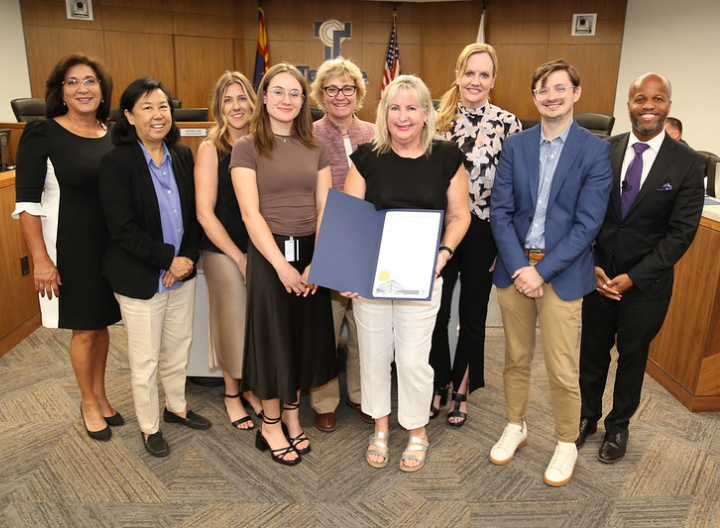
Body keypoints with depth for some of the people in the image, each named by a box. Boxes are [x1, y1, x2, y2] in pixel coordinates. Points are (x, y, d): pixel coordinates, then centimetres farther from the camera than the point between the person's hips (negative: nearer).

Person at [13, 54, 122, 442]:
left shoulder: (113, 134, 4)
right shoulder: (42, 134, -10)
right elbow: (27, 201, -11)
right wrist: (41, 258, -16)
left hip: (111, 245, 4)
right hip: (70, 247, -4)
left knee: (102, 322, 16)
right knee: (84, 329, 7)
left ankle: (100, 395, 35)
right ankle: (88, 403, 29)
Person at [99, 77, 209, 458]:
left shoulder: (183, 156, 1)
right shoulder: (117, 162, -14)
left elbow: (194, 213, 4)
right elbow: (123, 229, -19)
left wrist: (188, 256, -9)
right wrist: (168, 258, -18)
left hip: (182, 271, 5)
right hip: (140, 279, -5)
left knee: (178, 347, 19)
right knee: (145, 358, 10)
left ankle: (177, 408, 41)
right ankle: (149, 426, 31)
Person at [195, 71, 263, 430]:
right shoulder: (211, 148, -6)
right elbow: (205, 213, -9)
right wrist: (240, 257, -11)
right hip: (224, 252, -3)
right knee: (233, 320, 9)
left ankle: (252, 386, 33)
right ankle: (231, 393, 31)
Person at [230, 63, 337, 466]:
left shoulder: (316, 149, 8)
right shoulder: (248, 148, -3)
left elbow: (324, 209, 2)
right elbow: (251, 212, -10)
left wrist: (317, 262, -10)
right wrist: (282, 265, -17)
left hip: (311, 253, 4)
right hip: (269, 254, -4)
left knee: (306, 335, 12)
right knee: (273, 337, 6)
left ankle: (292, 415, 32)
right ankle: (271, 424, 26)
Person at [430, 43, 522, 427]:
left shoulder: (508, 124, -3)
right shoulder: (438, 118, 2)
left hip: (482, 233, -1)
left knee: (473, 317, 12)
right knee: (435, 312, 8)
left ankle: (462, 390, 32)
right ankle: (437, 386, 30)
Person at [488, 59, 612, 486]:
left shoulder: (595, 150, -4)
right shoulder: (515, 146, 5)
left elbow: (588, 222, -9)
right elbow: (500, 211, 0)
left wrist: (541, 270, -14)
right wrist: (518, 266, -12)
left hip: (562, 272, -3)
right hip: (515, 266, 3)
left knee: (562, 370, 5)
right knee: (516, 358, 16)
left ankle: (567, 446, 28)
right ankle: (516, 427, 37)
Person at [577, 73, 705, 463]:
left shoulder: (688, 164, -8)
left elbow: (681, 233, -10)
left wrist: (632, 278, -15)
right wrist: (592, 265, -10)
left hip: (646, 282, -1)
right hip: (598, 274, 2)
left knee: (632, 357, 15)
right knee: (592, 351, 15)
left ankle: (618, 426, 37)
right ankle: (587, 416, 38)